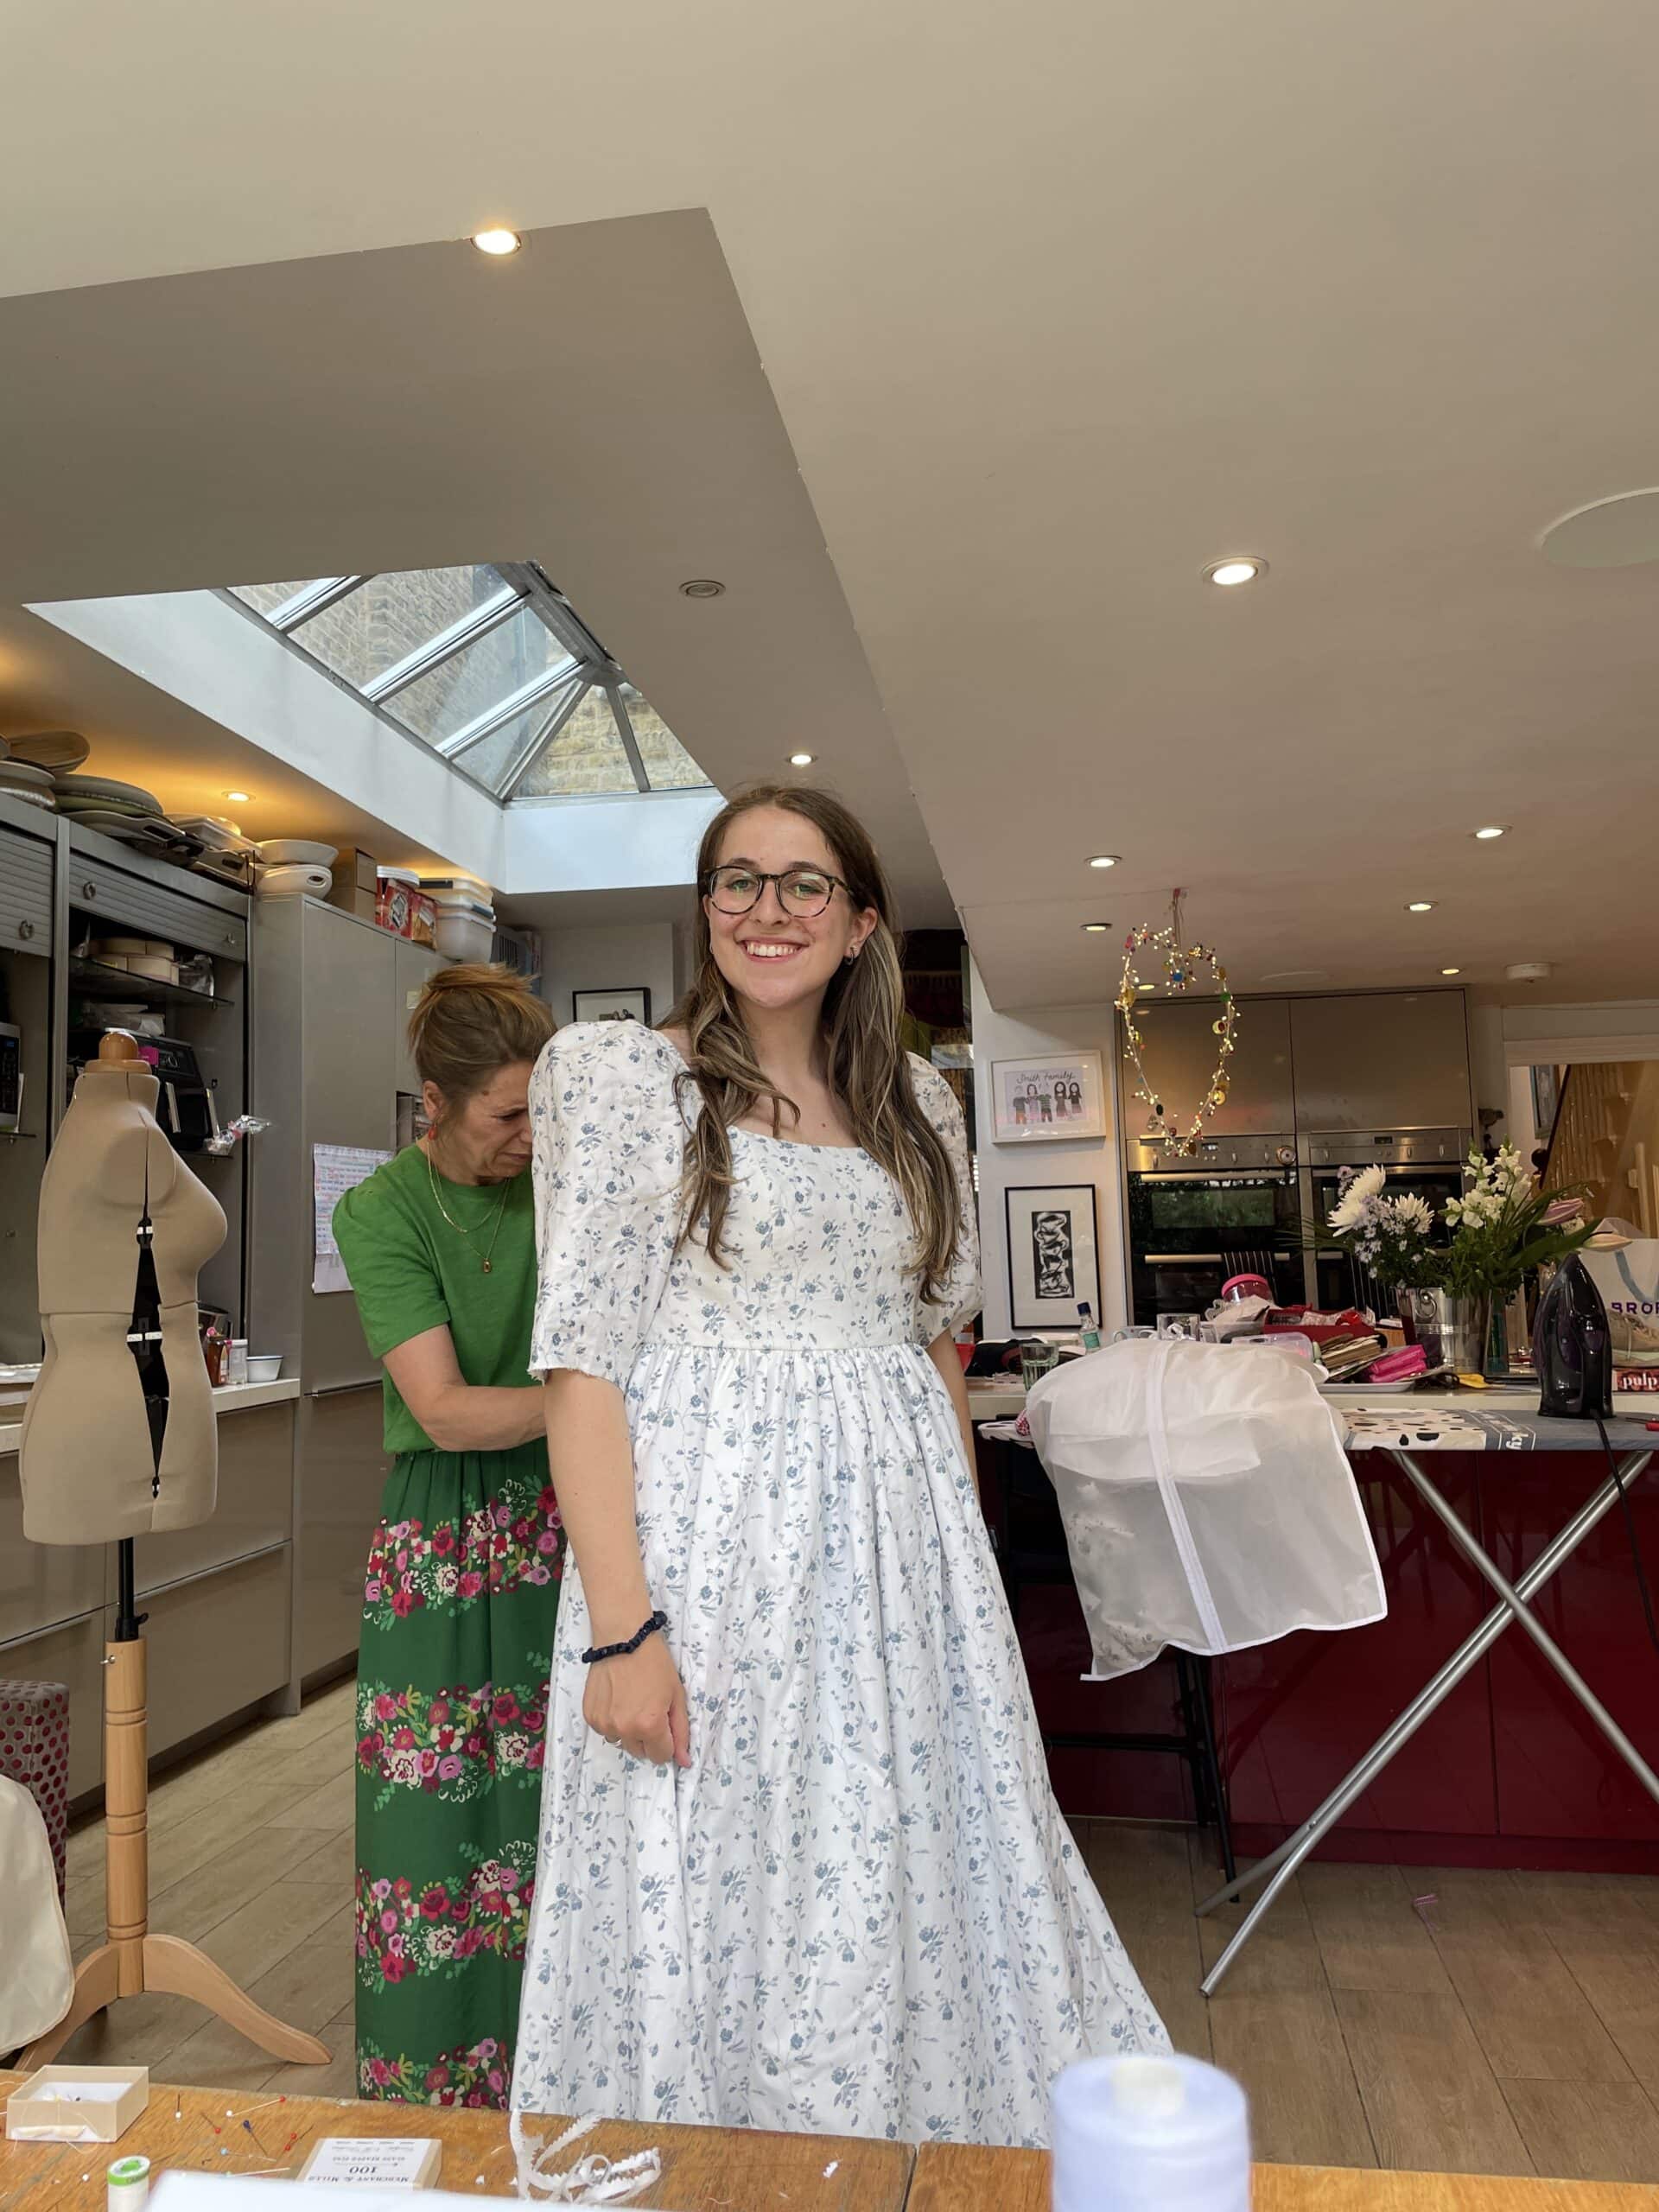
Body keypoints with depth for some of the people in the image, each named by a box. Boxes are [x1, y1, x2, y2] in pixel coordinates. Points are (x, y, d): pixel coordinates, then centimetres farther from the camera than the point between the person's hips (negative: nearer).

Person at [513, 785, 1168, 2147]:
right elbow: (584, 1363, -9)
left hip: (900, 1547, 5)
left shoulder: (916, 1102, 11)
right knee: (709, 1901, 6)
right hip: (712, 1544, -4)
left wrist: (970, 1554, 10)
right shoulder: (622, 1079, -4)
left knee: (911, 1900, 13)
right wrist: (622, 1624, -16)